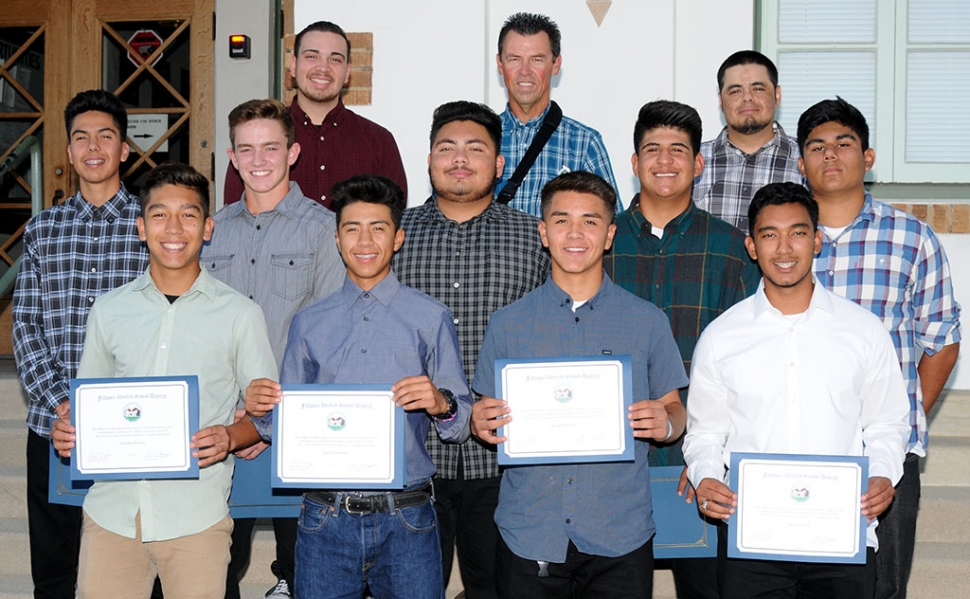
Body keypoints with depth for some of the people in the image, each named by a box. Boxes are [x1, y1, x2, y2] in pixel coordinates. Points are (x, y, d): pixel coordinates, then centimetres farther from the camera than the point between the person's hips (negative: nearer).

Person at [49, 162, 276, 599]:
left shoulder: (240, 314, 3)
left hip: (196, 517, -2)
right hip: (112, 509, 2)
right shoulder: (108, 311, 11)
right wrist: (67, 428, -3)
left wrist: (230, 437, -14)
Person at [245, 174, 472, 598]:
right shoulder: (309, 324, 12)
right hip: (326, 519, 2)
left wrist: (441, 403, -20)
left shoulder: (431, 318, 4)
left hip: (405, 520, -1)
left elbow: (461, 426, 1)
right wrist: (262, 412, -8)